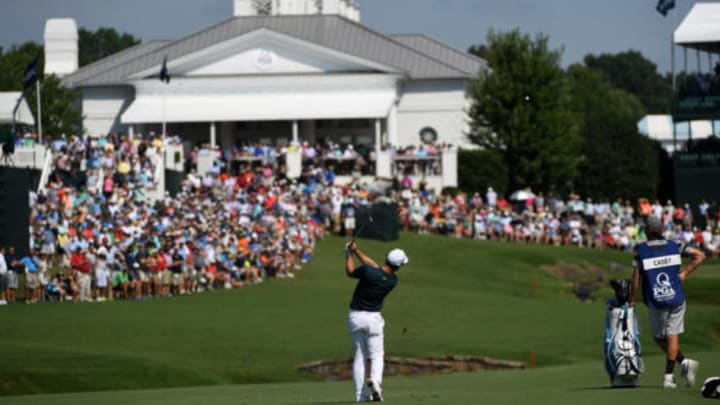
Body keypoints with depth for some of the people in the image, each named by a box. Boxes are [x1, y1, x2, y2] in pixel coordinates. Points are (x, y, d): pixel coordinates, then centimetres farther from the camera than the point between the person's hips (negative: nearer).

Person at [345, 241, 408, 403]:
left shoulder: (366, 271, -16)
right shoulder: (393, 280, -5)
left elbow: (350, 272, 5)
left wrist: (349, 254, 19)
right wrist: (356, 251, 9)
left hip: (355, 317, 1)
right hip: (373, 317, -1)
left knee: (359, 356, 10)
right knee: (377, 355, 8)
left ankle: (360, 394, 6)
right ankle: (375, 379, -24)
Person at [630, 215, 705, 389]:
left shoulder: (641, 249, -4)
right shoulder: (674, 246, 4)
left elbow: (637, 277, -4)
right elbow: (700, 255, 2)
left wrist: (632, 299, 6)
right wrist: (684, 273, 6)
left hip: (656, 302, -2)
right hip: (677, 299, 2)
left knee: (658, 337, 12)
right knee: (672, 335, 9)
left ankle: (684, 361, -8)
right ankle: (668, 376, 3)